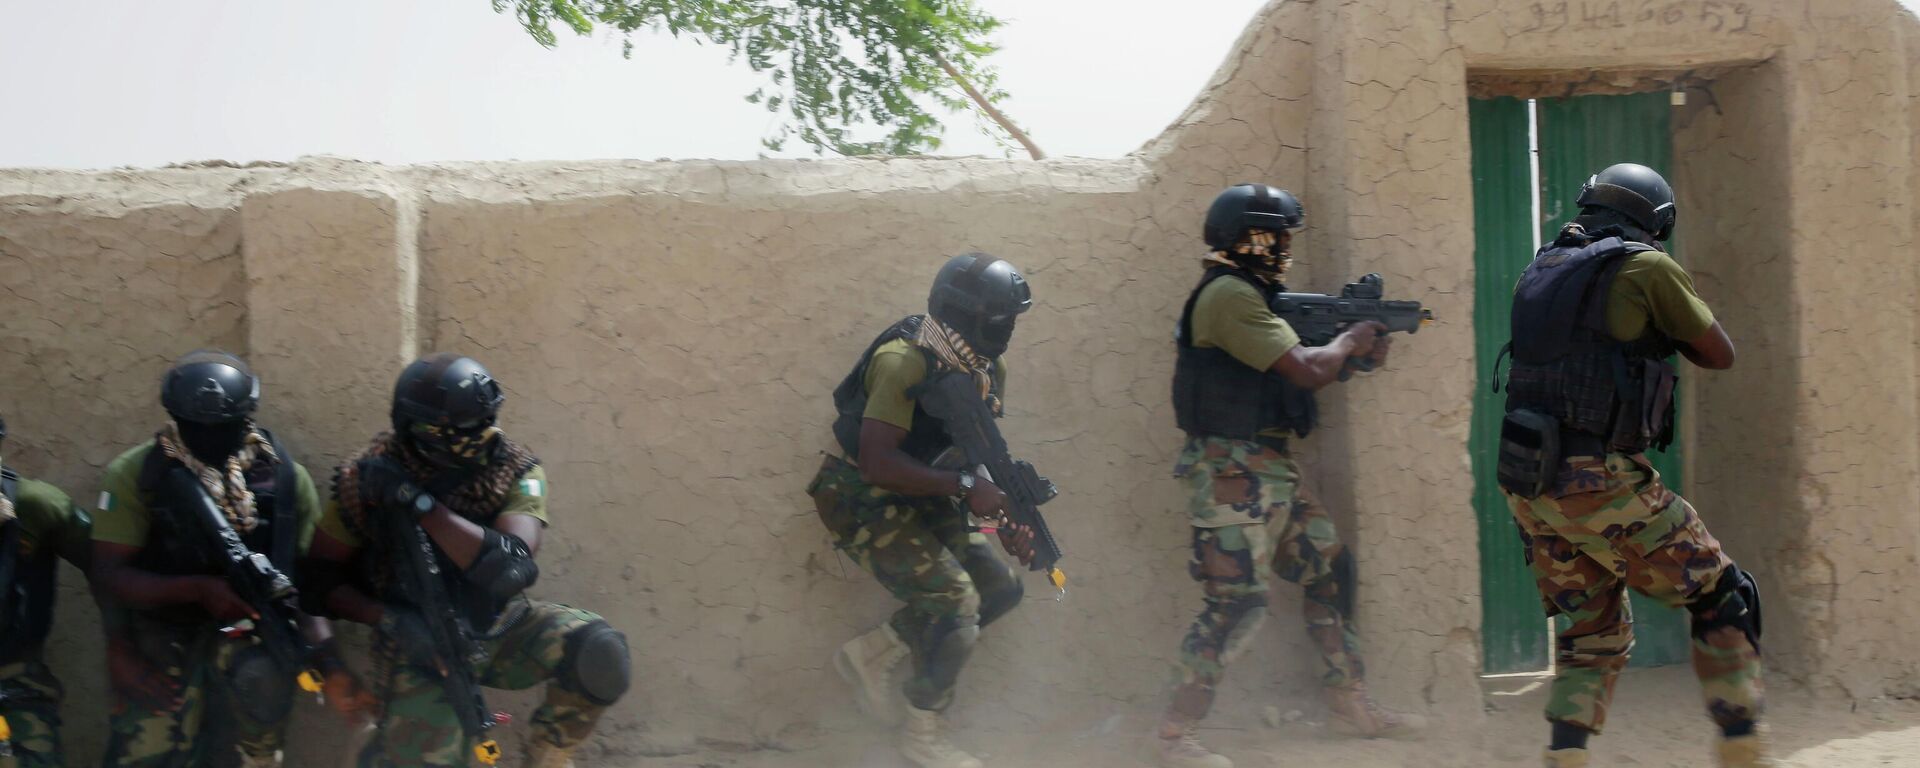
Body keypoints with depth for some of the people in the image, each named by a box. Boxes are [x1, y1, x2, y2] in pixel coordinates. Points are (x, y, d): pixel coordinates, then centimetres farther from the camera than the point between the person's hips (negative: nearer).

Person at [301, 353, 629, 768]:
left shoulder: (515, 472, -13)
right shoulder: (370, 478, -12)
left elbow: (510, 563, -30)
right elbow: (319, 579, -6)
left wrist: (417, 503, -33)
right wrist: (390, 619, -23)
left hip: (499, 630, 1)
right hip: (419, 648, -1)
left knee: (597, 651, -25)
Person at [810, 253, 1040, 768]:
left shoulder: (986, 371, 0)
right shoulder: (906, 362, -27)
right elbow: (877, 462, -33)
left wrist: (1007, 520, -8)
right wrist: (964, 488, -32)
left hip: (919, 501, 9)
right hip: (864, 503, -9)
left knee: (999, 588, 4)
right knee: (954, 601, -15)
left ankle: (869, 656, 17)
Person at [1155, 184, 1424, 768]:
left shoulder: (1249, 295, 16)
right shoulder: (1229, 296, -17)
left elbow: (1295, 371, 19)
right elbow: (1306, 370, -19)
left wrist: (1355, 350, 6)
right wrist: (1348, 341, 0)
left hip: (1271, 472, 10)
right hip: (1233, 475, -10)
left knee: (1331, 571, 13)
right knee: (1237, 604, -11)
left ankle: (1349, 705, 22)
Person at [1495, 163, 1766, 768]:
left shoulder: (1542, 270, 14)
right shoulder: (1645, 267, -5)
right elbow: (1720, 355, 5)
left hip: (1529, 483, 7)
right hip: (1601, 484, -6)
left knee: (1591, 633, 18)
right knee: (1723, 601, 8)